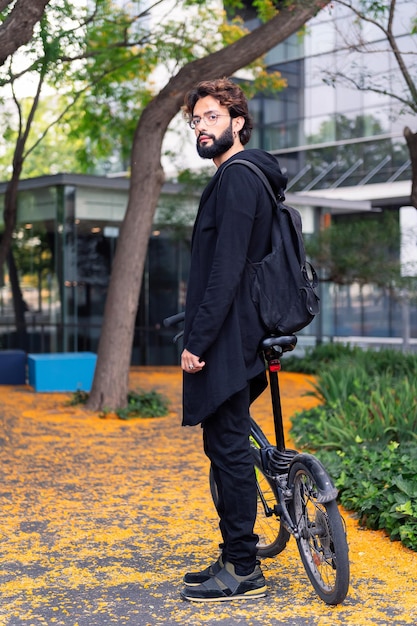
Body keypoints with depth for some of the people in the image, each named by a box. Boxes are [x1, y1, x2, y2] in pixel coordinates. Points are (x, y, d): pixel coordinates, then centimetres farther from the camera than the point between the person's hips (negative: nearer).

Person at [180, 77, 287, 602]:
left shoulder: (237, 178, -13)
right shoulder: (241, 178, 20)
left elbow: (227, 270, -21)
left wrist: (197, 340, -20)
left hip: (226, 340, -10)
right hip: (234, 340, 10)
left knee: (228, 447, -5)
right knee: (227, 446, 13)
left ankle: (243, 571, 3)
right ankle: (234, 557, 22)